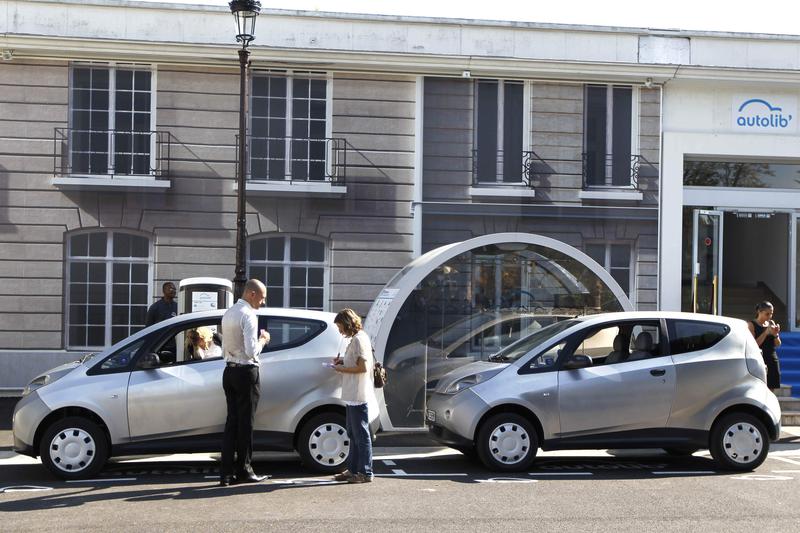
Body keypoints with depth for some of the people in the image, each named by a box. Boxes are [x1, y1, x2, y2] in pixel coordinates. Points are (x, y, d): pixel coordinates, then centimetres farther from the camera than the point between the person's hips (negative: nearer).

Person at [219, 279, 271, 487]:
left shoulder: (228, 314, 13)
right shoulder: (248, 315, -15)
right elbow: (251, 351, -21)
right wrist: (263, 339, -4)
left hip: (229, 371, 8)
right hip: (246, 372, -8)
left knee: (232, 421, 8)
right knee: (245, 423, 1)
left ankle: (226, 473, 6)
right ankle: (244, 471, 7)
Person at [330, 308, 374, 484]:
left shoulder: (359, 339, -15)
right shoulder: (357, 338, 16)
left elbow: (363, 367, -20)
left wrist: (343, 369, -11)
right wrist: (343, 362, 11)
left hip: (358, 396, -11)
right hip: (353, 396, 11)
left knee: (361, 434, -5)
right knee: (353, 434, 15)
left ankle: (365, 473, -1)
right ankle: (353, 469, 22)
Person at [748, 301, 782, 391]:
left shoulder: (771, 323, 11)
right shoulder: (752, 325, -3)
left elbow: (778, 344, 12)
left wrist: (775, 334, -7)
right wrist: (766, 332, -17)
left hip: (772, 360, 5)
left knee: (771, 390, 4)